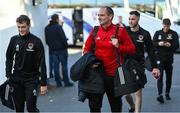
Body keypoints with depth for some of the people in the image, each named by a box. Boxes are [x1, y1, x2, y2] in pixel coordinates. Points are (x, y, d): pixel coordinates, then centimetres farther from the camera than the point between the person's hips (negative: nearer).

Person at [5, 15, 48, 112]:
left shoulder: (36, 41, -7)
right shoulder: (14, 40, 2)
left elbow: (42, 63, -7)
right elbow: (9, 59, 10)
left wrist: (43, 83, -10)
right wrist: (8, 76, 1)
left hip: (31, 79, -3)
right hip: (16, 79, 3)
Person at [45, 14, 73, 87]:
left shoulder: (47, 28, 8)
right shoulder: (58, 27, -15)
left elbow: (46, 40, 14)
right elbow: (63, 38, -16)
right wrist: (66, 46, -4)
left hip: (52, 50, 6)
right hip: (61, 49, -6)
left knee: (55, 66, 8)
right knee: (64, 65, 1)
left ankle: (58, 82, 11)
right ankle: (66, 82, 3)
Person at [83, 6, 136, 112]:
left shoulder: (120, 30, -5)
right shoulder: (94, 31, 3)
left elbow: (132, 49, -4)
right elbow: (87, 49, 11)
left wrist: (119, 46, -19)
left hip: (114, 75, -2)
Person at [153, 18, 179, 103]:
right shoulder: (158, 33, 6)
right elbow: (153, 44, 3)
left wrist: (170, 45, -22)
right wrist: (158, 44, -17)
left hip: (169, 58, 1)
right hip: (160, 58, -1)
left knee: (169, 77, 9)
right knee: (160, 76, -12)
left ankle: (167, 93, 24)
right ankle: (160, 95, -18)